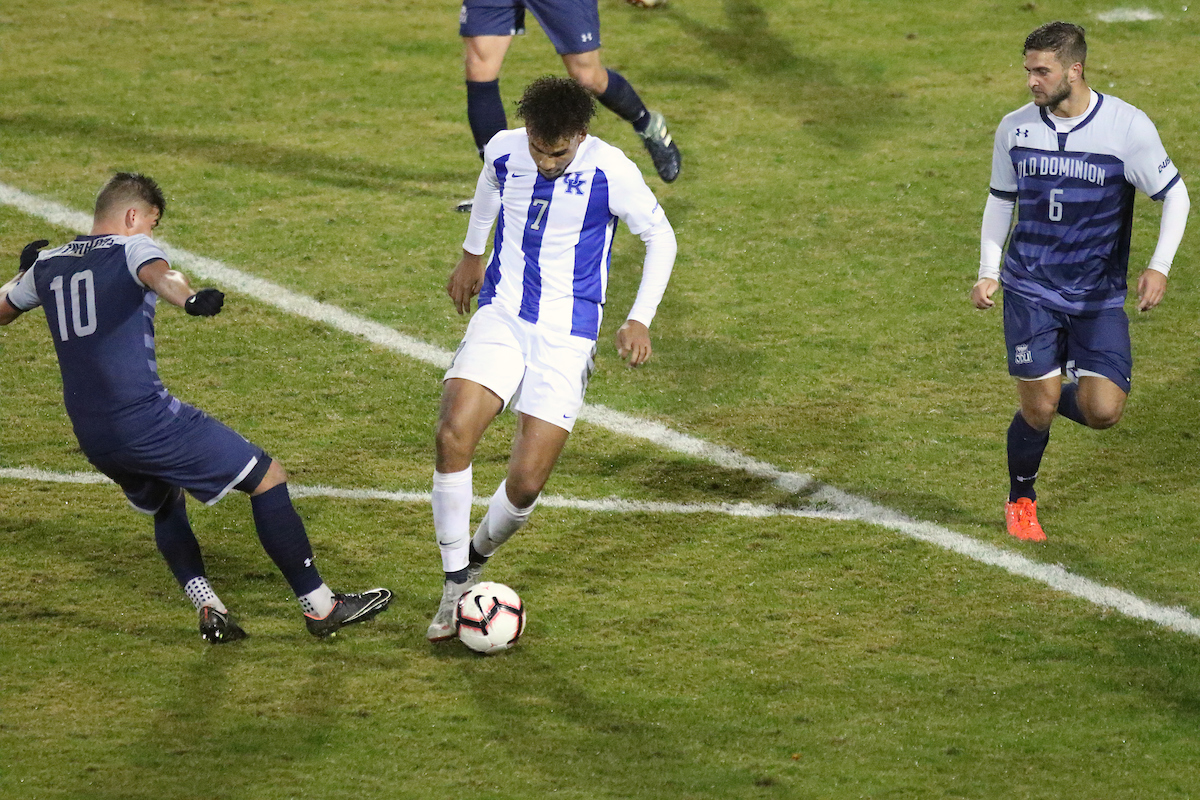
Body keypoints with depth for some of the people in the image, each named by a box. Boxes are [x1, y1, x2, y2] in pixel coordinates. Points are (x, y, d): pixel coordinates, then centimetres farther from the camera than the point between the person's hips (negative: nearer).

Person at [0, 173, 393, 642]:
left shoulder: (48, 265, 15)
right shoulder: (132, 247, -2)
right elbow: (157, 274, -27)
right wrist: (190, 301, -48)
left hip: (91, 437, 7)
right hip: (146, 420, -7)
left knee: (164, 504, 32)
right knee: (267, 478, 3)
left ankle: (208, 609, 12)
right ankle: (319, 605, 2)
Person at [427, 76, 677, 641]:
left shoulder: (611, 172, -15)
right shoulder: (504, 151, -5)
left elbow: (660, 238, 0)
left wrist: (640, 319, -8)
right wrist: (471, 254, 34)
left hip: (567, 334, -2)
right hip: (500, 316, 2)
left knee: (526, 482, -12)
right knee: (453, 436, -22)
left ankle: (475, 558, 21)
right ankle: (455, 588, -9)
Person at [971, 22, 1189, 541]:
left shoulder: (1127, 127, -10)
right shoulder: (1015, 128, -1)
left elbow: (1174, 195, -3)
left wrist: (1159, 267, -16)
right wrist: (988, 273, 5)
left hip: (1098, 298, -1)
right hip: (1029, 290, 1)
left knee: (1102, 412, -11)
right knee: (1037, 410, -5)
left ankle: (1051, 396, 25)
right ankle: (1021, 501, 22)